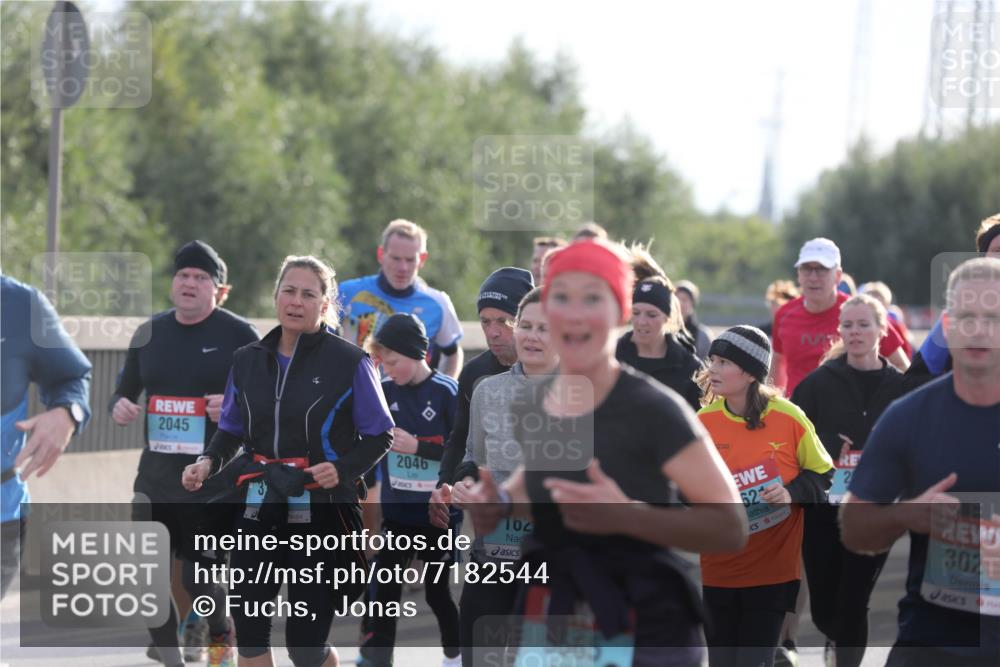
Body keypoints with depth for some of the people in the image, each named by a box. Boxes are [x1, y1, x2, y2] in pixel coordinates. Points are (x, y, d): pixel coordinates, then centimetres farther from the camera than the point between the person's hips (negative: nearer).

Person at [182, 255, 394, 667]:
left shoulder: (349, 362, -6)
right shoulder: (248, 360, 7)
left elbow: (380, 436, 1)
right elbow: (231, 430, 18)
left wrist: (342, 469, -16)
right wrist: (209, 461, -2)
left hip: (322, 514, -4)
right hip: (258, 511, 4)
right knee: (248, 626, 3)